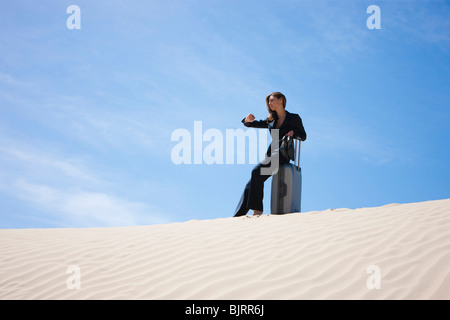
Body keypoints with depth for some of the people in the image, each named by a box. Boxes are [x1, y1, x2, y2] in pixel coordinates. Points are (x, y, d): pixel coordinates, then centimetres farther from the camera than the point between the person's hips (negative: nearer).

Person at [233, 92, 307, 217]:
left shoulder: (294, 118, 6)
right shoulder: (271, 121, 20)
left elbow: (303, 136, 11)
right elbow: (249, 124, 24)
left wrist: (293, 133, -10)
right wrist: (248, 120, -1)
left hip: (283, 155, -6)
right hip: (271, 155, 6)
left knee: (256, 172, -28)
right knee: (252, 183, -8)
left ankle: (257, 210, -28)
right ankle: (238, 216, -12)